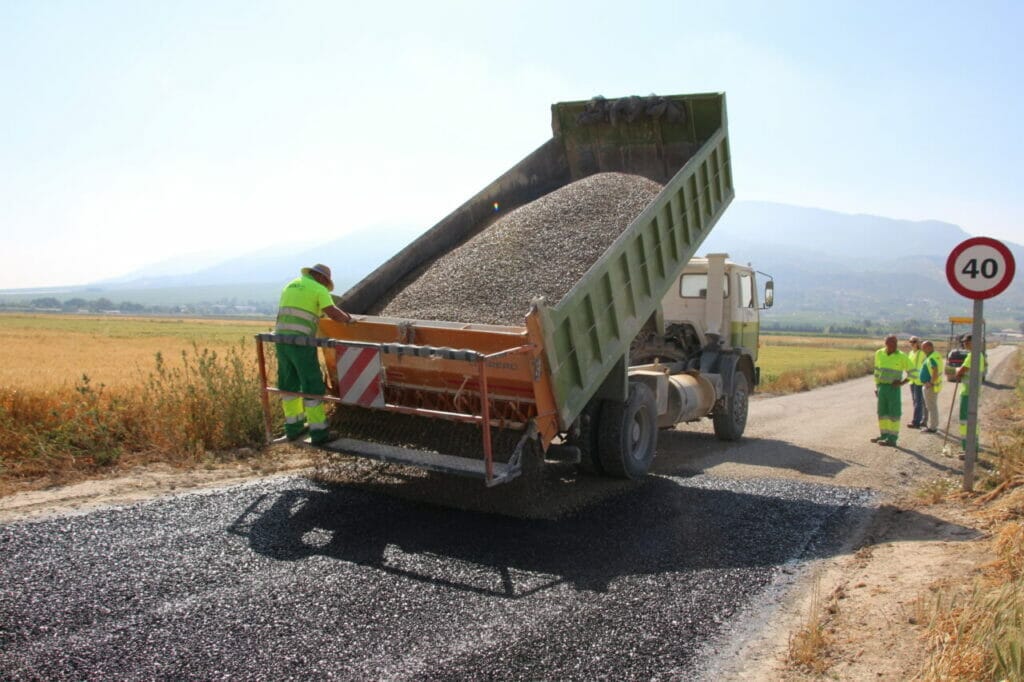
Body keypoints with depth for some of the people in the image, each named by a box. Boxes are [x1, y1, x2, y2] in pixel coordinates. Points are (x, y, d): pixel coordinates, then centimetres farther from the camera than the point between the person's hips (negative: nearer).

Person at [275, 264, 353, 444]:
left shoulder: (290, 286, 21)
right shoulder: (319, 289, -1)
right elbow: (333, 313, -12)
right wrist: (347, 318, 8)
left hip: (281, 339, 7)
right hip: (301, 343, -7)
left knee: (289, 384, 18)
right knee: (312, 386, 0)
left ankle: (294, 428, 26)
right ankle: (318, 433, 1)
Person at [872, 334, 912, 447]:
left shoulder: (902, 356, -9)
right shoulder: (879, 353, 5)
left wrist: (902, 383, -14)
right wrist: (876, 387, 16)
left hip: (894, 388, -5)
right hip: (882, 387, 5)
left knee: (893, 413, -4)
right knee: (882, 412, 10)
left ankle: (892, 439, -2)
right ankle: (884, 436, 20)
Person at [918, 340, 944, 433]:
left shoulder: (932, 358, -20)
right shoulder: (936, 355, 13)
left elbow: (935, 372, -29)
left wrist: (931, 383, -22)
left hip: (931, 386, -11)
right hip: (931, 385, 11)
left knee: (931, 406, -4)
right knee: (933, 406, 18)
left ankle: (932, 427, 1)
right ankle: (932, 425, 28)